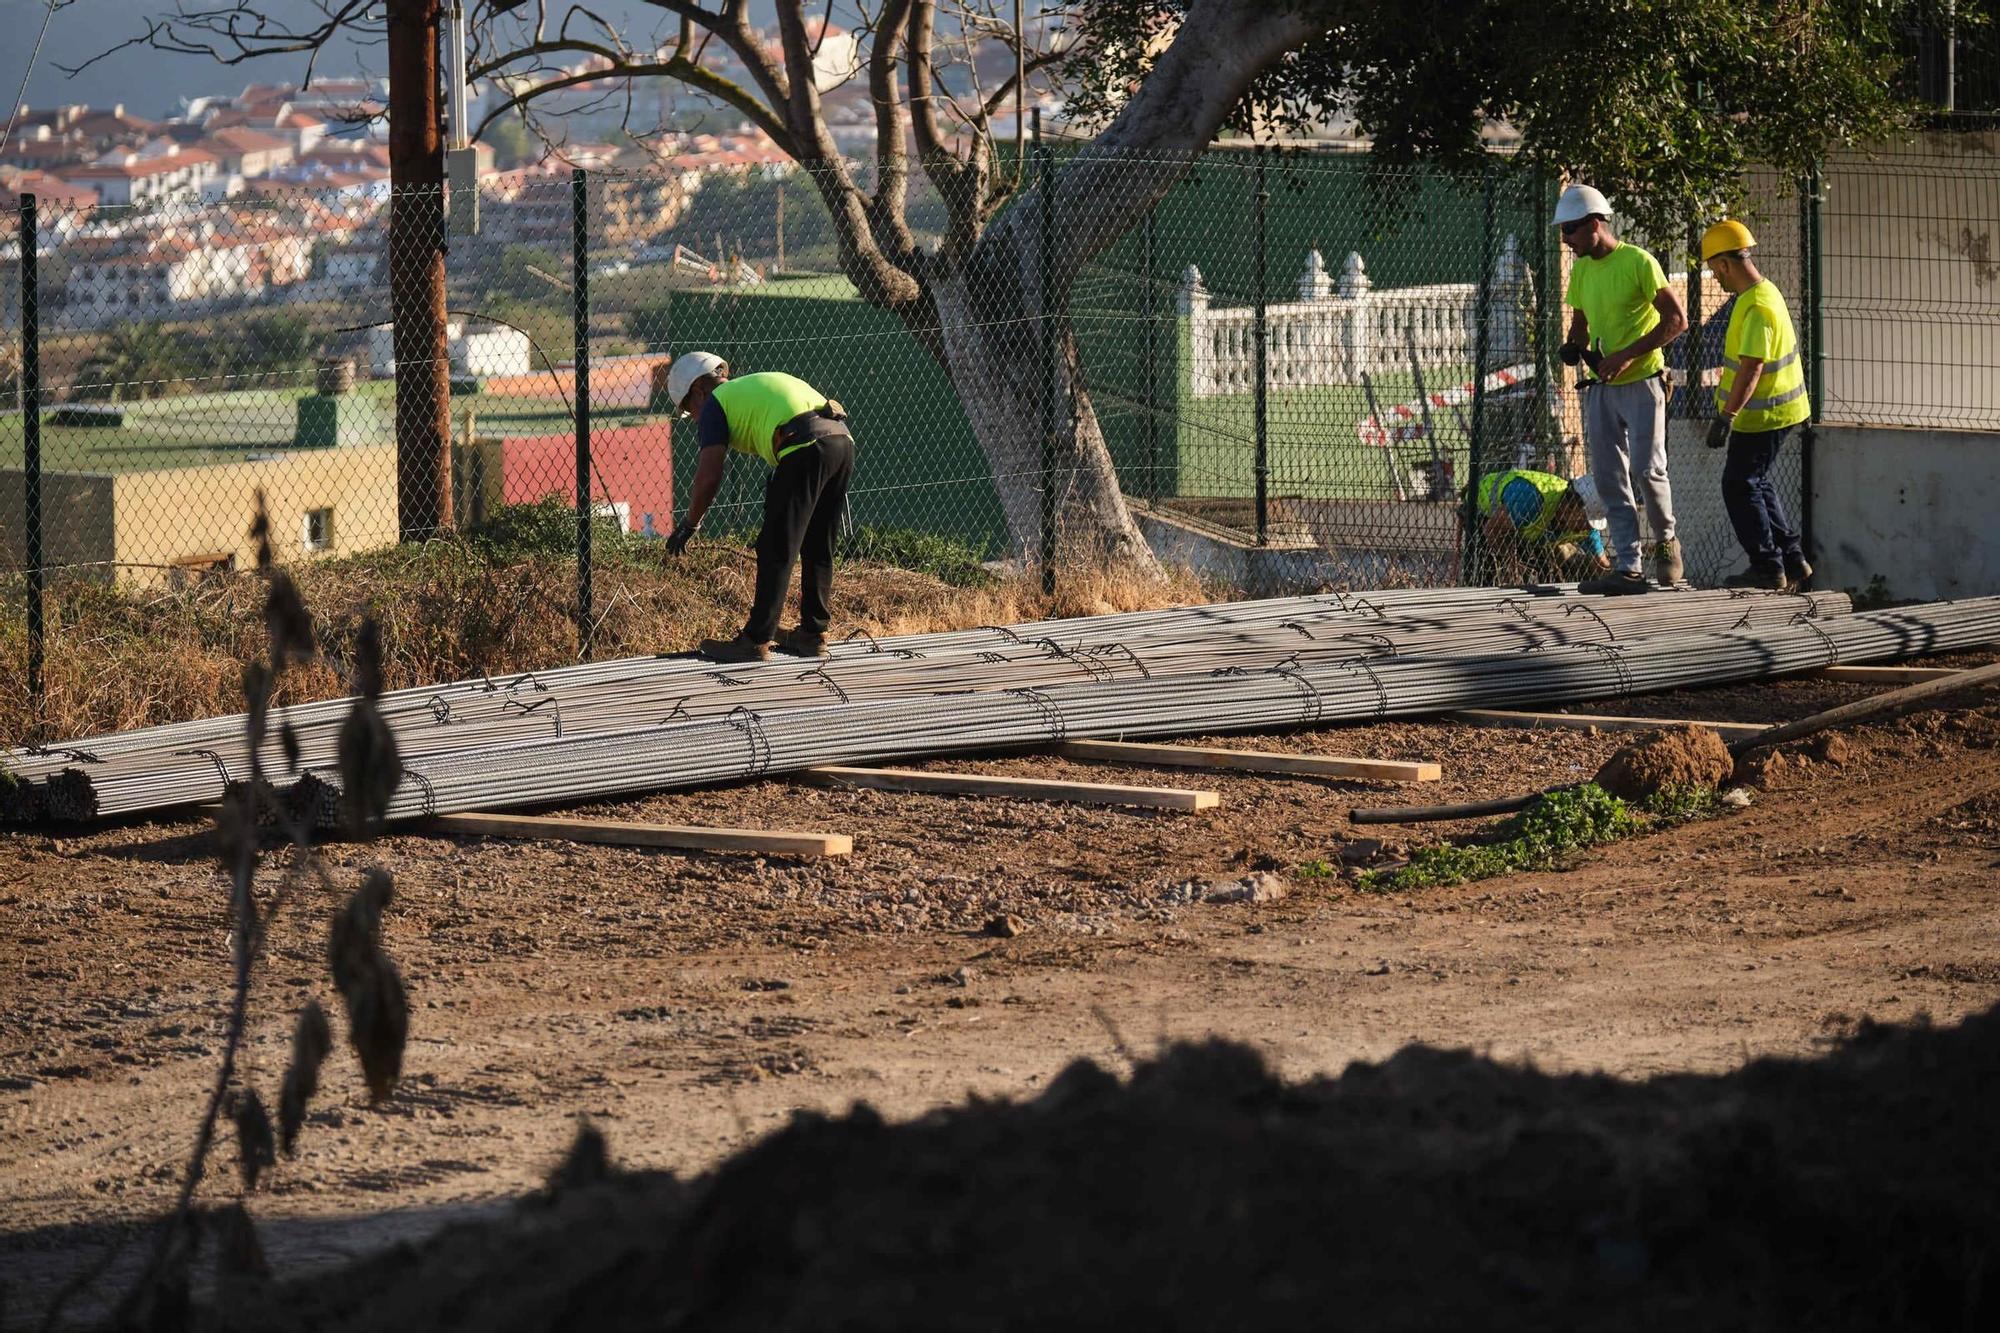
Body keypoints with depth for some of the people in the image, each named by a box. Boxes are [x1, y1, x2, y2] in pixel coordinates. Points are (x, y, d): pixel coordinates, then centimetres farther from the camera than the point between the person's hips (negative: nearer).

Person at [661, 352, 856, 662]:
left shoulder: (716, 403, 11)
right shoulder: (760, 381, 34)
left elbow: (709, 477, 3)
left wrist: (689, 523, 15)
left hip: (806, 449, -8)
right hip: (843, 439, 8)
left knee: (776, 551, 0)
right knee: (818, 549, 19)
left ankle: (756, 642, 3)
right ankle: (813, 634, 25)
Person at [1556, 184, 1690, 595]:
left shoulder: (1639, 263, -12)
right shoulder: (1581, 270, 10)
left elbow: (1676, 320, -13)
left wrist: (1627, 355, -19)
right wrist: (1576, 347, -2)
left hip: (1641, 384, -7)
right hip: (1601, 389, 7)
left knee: (1647, 470, -12)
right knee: (1611, 480, 2)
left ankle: (1666, 541, 13)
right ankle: (1628, 568, 2)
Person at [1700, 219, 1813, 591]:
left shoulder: (1757, 308, -25)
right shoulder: (1766, 291, 8)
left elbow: (1751, 369, -31)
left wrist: (1726, 417, -33)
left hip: (1762, 416, -10)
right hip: (1777, 407, 10)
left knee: (1740, 486, -3)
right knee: (1757, 483, 19)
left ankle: (1768, 567, 1)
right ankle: (1792, 561, 21)